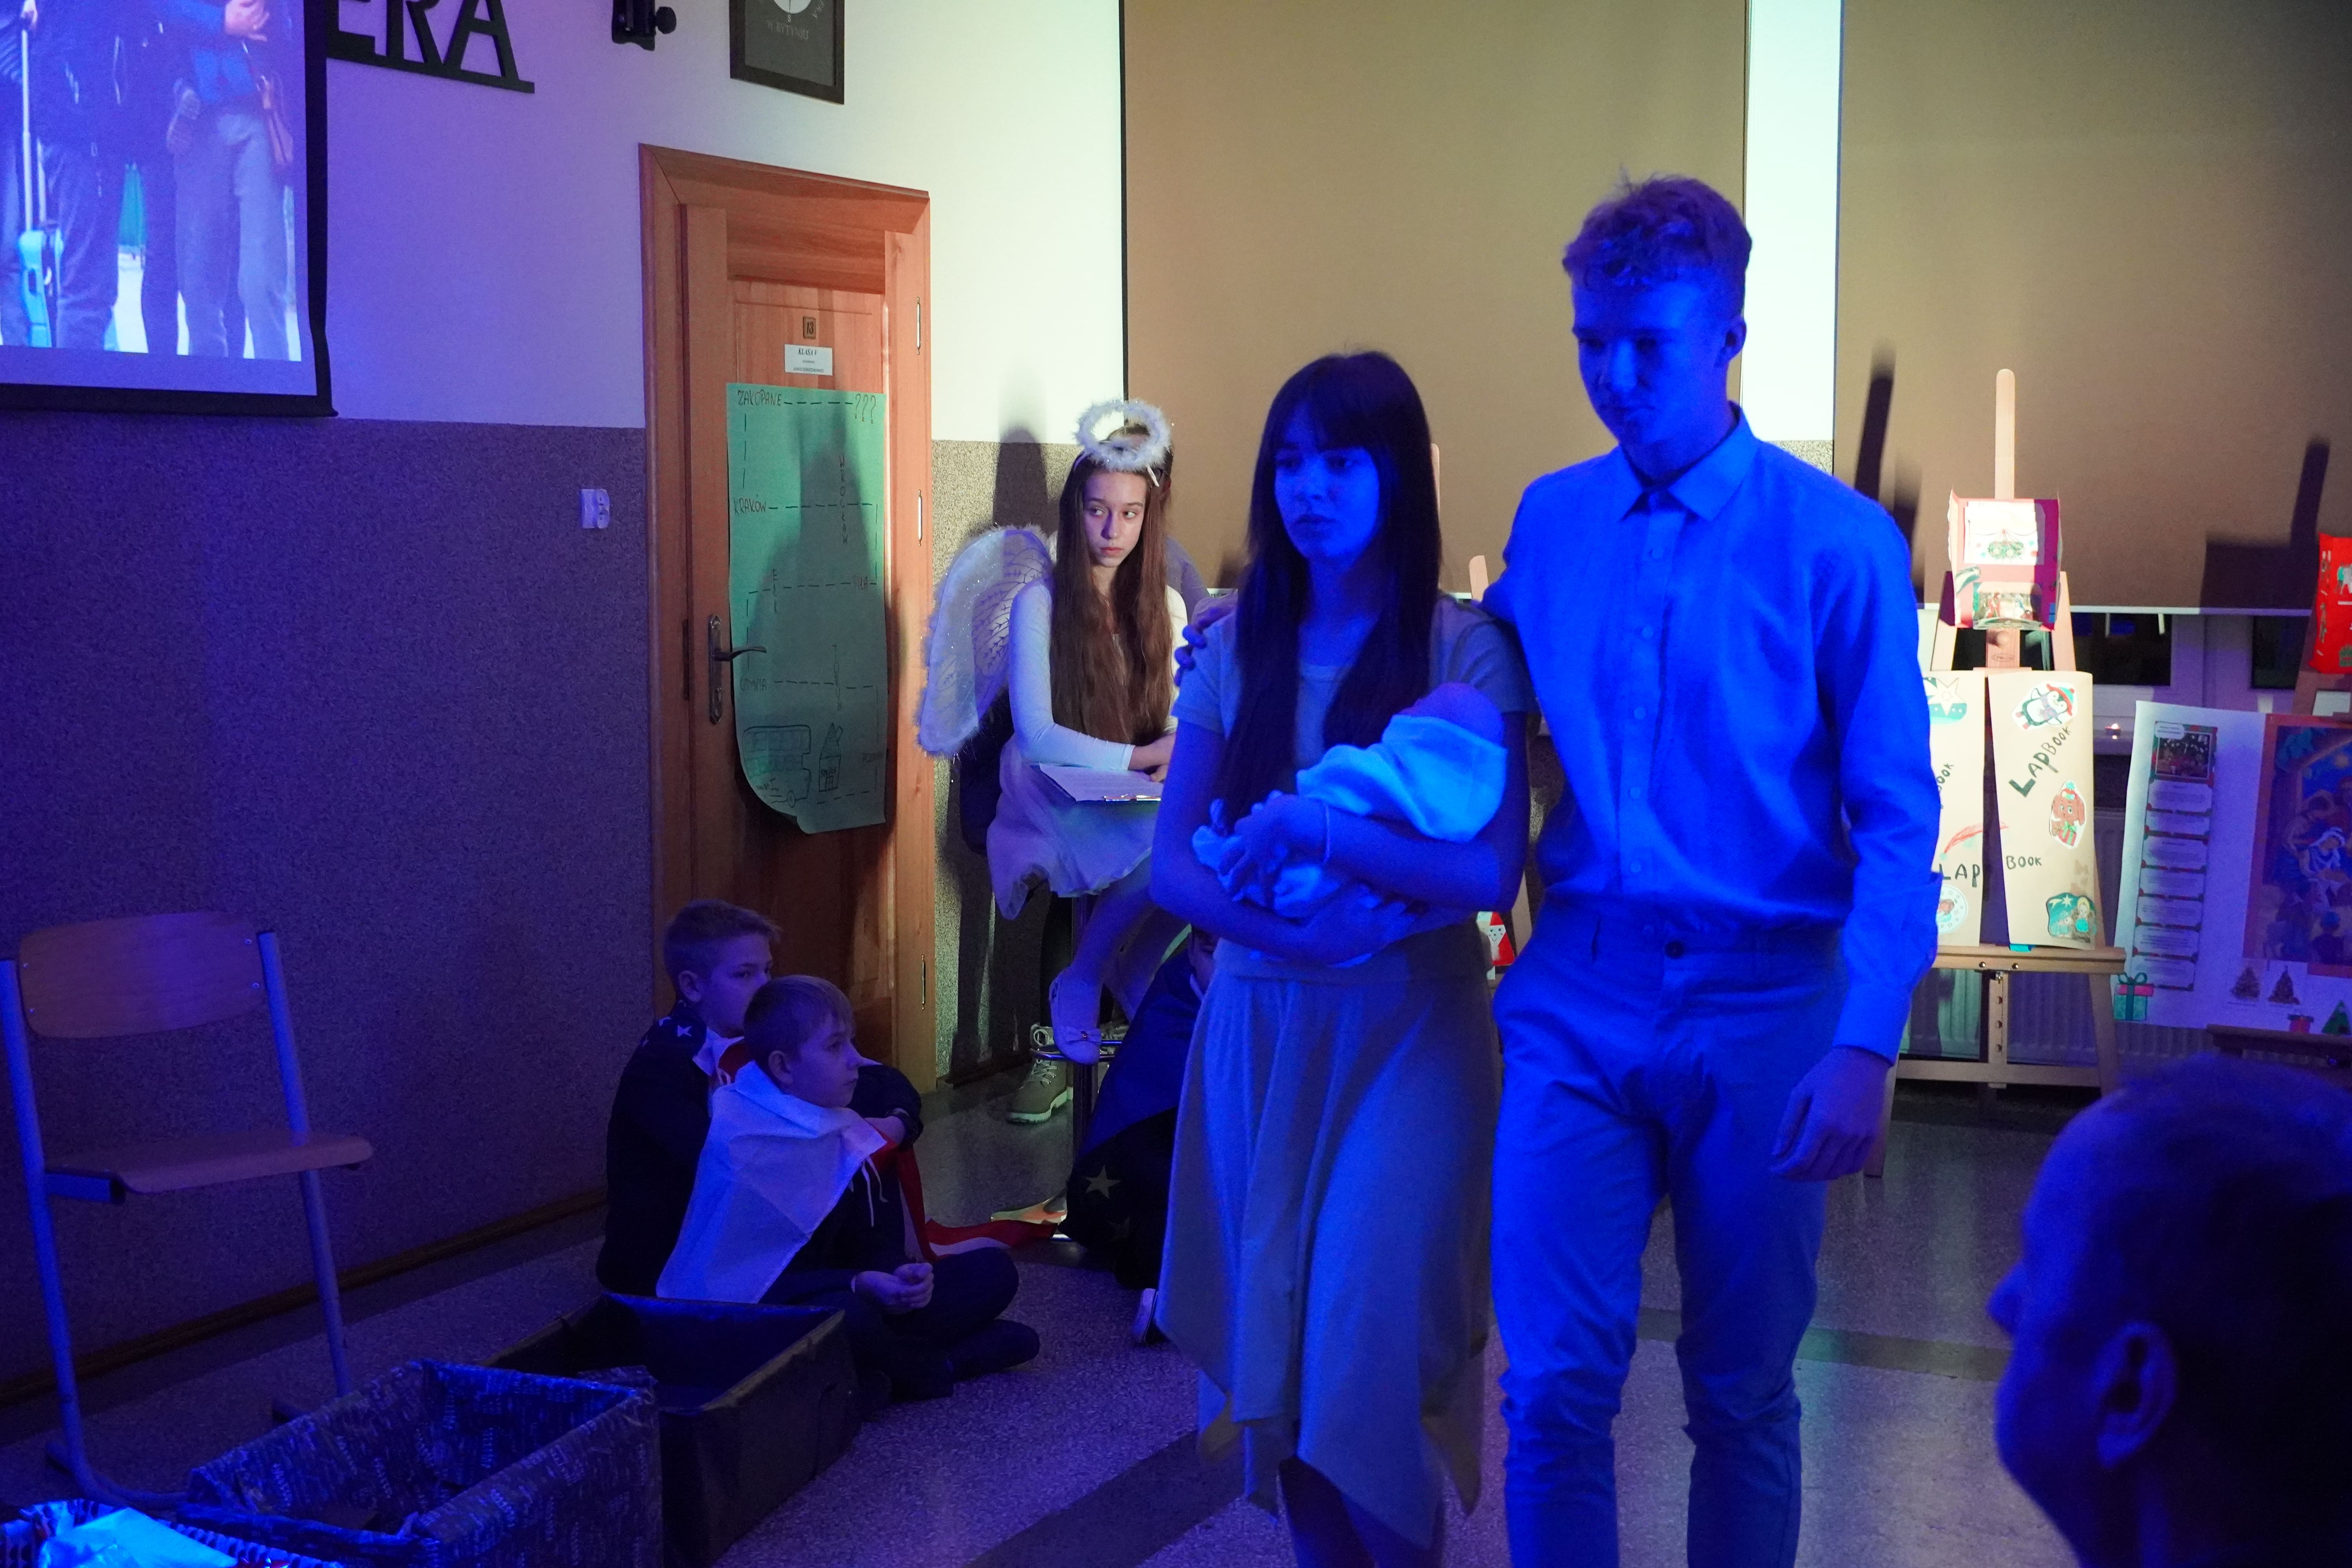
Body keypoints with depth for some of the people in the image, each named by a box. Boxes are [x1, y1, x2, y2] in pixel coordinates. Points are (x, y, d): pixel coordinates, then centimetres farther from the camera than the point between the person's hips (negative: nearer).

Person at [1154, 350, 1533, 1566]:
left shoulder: (1463, 650, -8)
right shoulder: (1236, 648, 4)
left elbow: (1491, 875, -15)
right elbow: (1173, 866, 2)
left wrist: (1315, 828, -22)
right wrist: (1292, 931, -15)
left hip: (1405, 1034, -4)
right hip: (1258, 1030, 4)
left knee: (1366, 1358, -5)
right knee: (1274, 1345, 9)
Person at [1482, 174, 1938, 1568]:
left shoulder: (1838, 541, -6)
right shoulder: (1550, 520, 6)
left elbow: (1898, 819, -9)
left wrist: (1867, 1047, -17)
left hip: (1760, 1003, -2)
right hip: (1577, 996, 2)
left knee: (1744, 1392, 10)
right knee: (1557, 1380, -1)